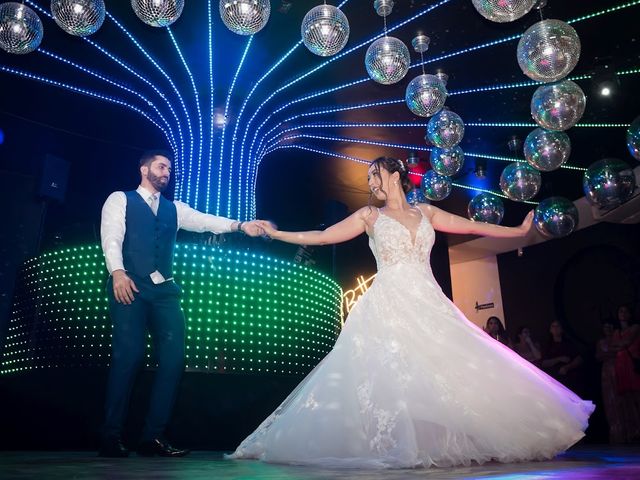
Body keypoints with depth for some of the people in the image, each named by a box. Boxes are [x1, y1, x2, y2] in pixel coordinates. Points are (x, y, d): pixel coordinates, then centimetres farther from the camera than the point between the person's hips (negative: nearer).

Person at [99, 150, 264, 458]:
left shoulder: (175, 209, 23)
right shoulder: (120, 200, 11)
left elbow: (205, 222, 6)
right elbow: (111, 237, -3)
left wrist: (240, 226, -11)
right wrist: (117, 271, -21)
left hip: (164, 290, 5)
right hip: (130, 287, -4)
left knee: (173, 358, -5)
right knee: (128, 356, -13)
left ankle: (153, 436, 3)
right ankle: (111, 437, 0)